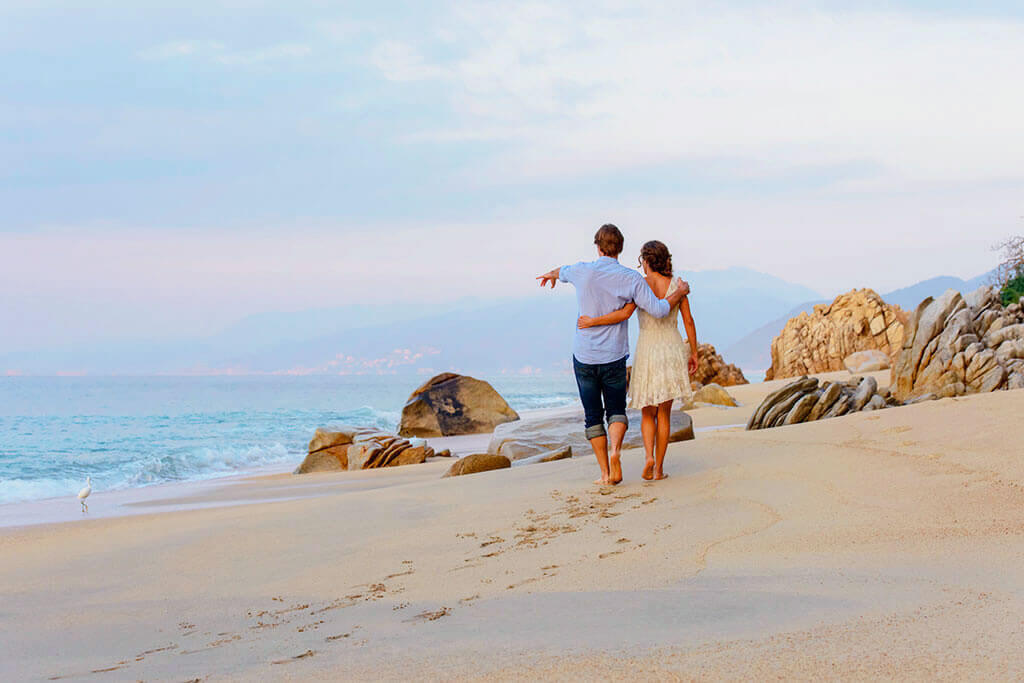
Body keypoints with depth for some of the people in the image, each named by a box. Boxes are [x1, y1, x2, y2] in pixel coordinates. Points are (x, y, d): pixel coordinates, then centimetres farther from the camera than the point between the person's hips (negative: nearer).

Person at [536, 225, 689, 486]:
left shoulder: (583, 272, -3)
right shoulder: (631, 279, -8)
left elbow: (564, 271, 22)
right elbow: (659, 310, -12)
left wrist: (551, 274, 47)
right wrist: (680, 292, 7)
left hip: (584, 356, 1)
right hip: (614, 357, -1)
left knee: (593, 416, 9)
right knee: (616, 411, 11)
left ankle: (605, 473, 4)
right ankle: (615, 450, -19)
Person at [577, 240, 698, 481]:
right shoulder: (676, 285, 0)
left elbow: (624, 314, -22)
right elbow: (688, 321, 1)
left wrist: (592, 322, -15)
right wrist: (694, 353, 9)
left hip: (647, 350, -2)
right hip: (672, 349, 2)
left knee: (647, 412, 13)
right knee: (664, 413, 9)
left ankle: (649, 456, -10)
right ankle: (659, 468, 6)